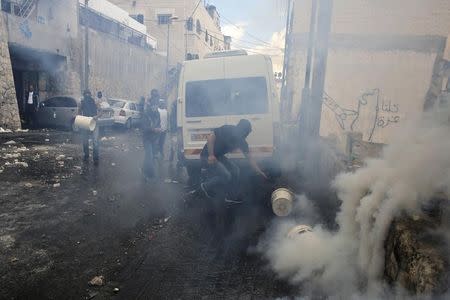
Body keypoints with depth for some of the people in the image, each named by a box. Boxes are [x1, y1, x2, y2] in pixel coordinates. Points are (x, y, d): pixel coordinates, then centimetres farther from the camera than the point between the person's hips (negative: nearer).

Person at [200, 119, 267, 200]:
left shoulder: (241, 141, 1)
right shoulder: (227, 129, -19)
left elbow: (250, 158, 4)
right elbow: (211, 137, -23)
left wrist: (260, 172, 3)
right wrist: (211, 155, -29)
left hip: (218, 156, 8)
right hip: (207, 156, -8)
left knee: (235, 170, 3)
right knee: (226, 175, -19)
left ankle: (232, 196, 14)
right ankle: (206, 186, 4)